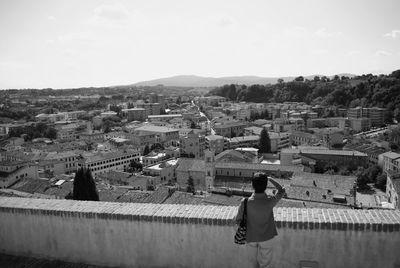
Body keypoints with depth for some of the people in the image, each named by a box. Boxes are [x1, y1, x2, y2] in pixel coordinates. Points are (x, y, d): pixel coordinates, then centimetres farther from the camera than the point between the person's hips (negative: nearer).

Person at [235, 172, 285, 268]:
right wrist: (270, 179, 1)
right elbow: (282, 191, -6)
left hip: (250, 237, 1)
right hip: (266, 238, -1)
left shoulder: (245, 202, -28)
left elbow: (238, 221, -14)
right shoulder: (270, 201, -27)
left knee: (253, 259, 30)